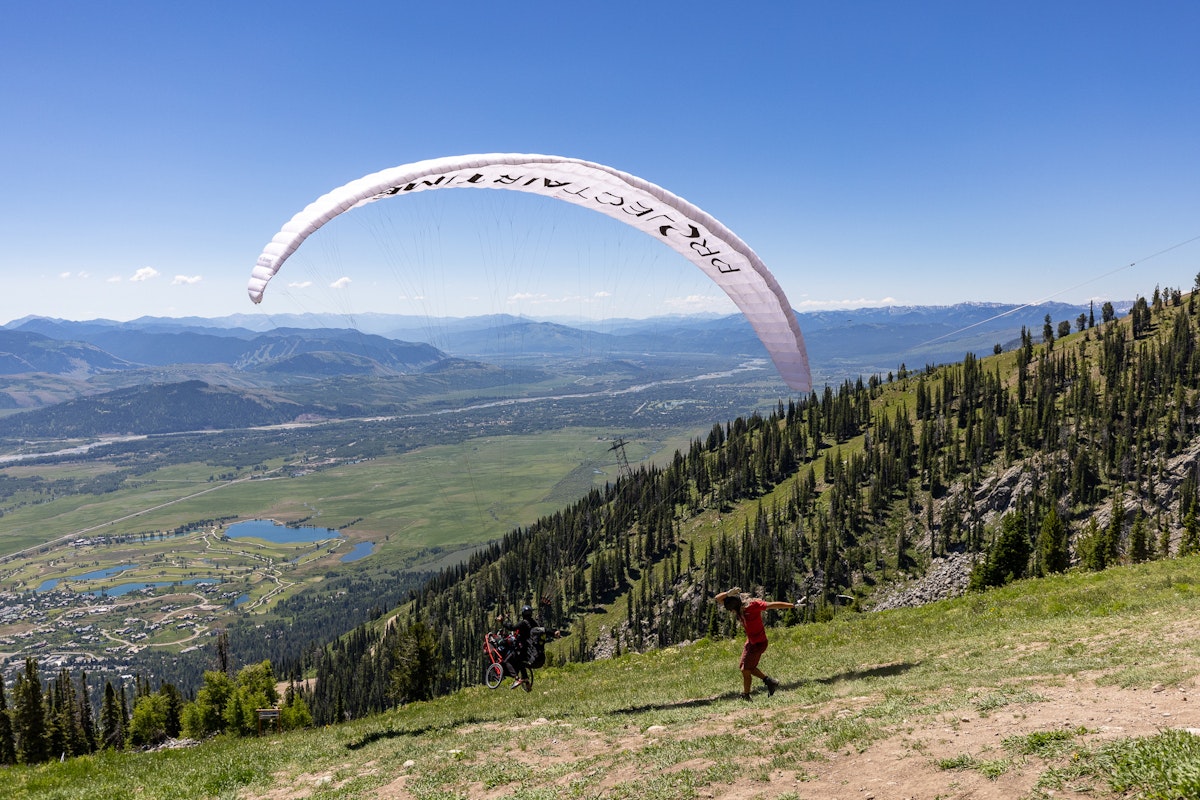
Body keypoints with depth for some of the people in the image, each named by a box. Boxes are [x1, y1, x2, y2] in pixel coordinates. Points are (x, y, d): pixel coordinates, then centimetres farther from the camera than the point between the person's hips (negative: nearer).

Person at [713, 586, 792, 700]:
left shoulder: (752, 605, -27)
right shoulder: (737, 605, -7)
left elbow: (772, 605, -26)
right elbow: (718, 599, -10)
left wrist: (793, 605, -26)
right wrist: (729, 593, -30)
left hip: (759, 642, -9)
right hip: (750, 640, 9)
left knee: (745, 670, -3)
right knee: (744, 667, 17)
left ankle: (745, 697, 12)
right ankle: (770, 681, 27)